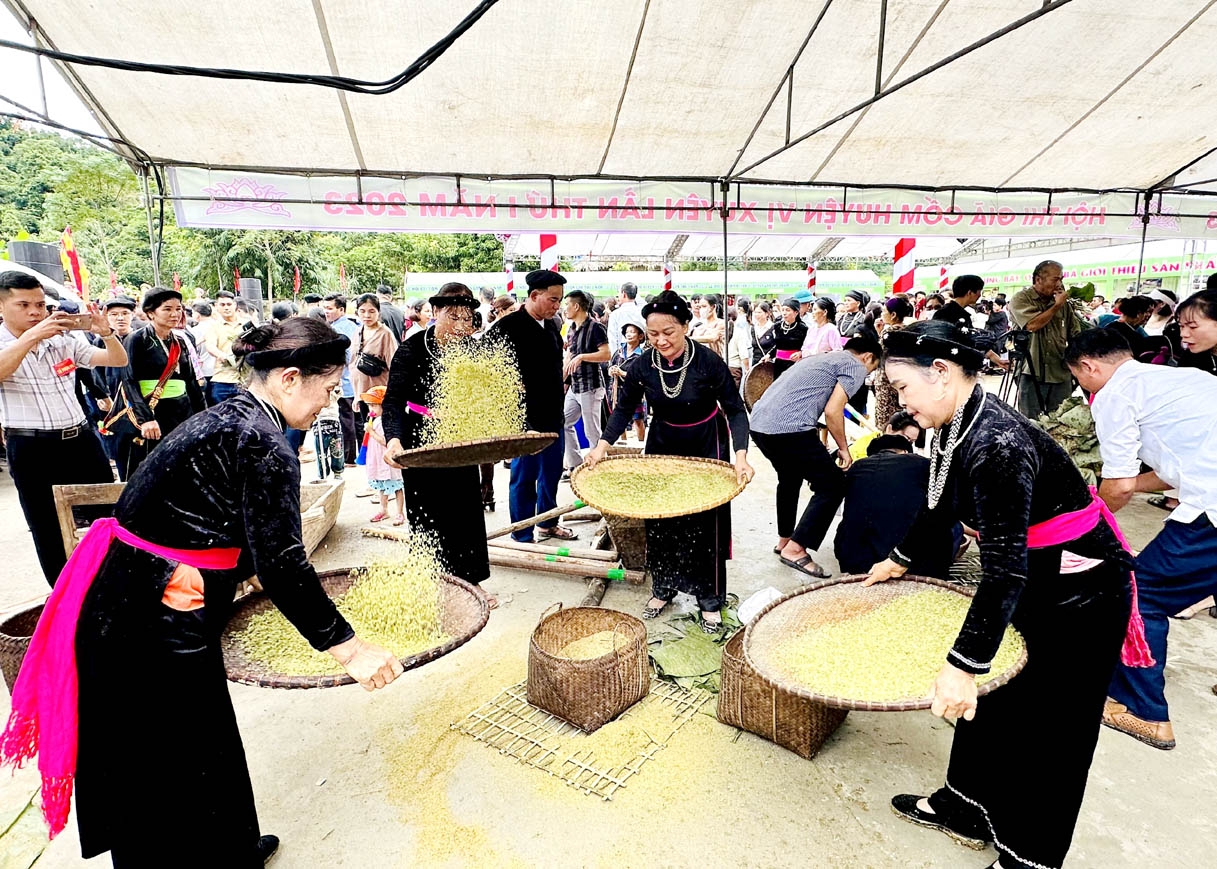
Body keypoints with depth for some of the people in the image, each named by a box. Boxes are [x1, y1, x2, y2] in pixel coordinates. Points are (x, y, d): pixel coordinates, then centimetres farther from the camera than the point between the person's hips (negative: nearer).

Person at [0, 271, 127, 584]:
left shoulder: (65, 339, 7)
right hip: (31, 449, -3)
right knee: (49, 532, 8)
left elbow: (118, 360, 4)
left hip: (82, 439, 3)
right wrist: (32, 336, -35)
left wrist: (105, 332, -15)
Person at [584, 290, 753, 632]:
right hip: (663, 444, 3)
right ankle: (663, 589, 29)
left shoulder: (709, 362, -25)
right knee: (659, 520, 9)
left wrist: (741, 455, -32)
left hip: (706, 445, -3)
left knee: (706, 523, 2)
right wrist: (603, 444, -18)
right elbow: (624, 409, -4)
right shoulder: (642, 367, -17)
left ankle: (710, 600, 19)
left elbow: (735, 410, -18)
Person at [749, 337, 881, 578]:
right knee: (833, 486, 4)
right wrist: (844, 448, 8)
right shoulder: (856, 367, 6)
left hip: (758, 422, 9)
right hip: (788, 428, -9)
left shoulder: (823, 357, 31)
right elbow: (832, 411, -7)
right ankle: (795, 549, 1)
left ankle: (784, 540, 37)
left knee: (790, 478, 31)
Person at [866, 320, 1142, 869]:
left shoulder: (998, 443, -32)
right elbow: (941, 504, 14)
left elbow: (1004, 568, -34)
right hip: (1031, 581, 9)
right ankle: (967, 807, 40)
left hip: (1080, 595, -9)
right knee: (991, 698, 20)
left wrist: (962, 666, -33)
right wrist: (900, 559, 25)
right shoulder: (958, 427, -4)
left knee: (1049, 730, 7)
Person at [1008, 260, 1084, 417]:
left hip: (1062, 375, 5)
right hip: (1033, 375, -5)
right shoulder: (1021, 299, -3)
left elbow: (1076, 334, 15)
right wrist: (1056, 306, -6)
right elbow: (1033, 325, -18)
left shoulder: (1064, 303, 12)